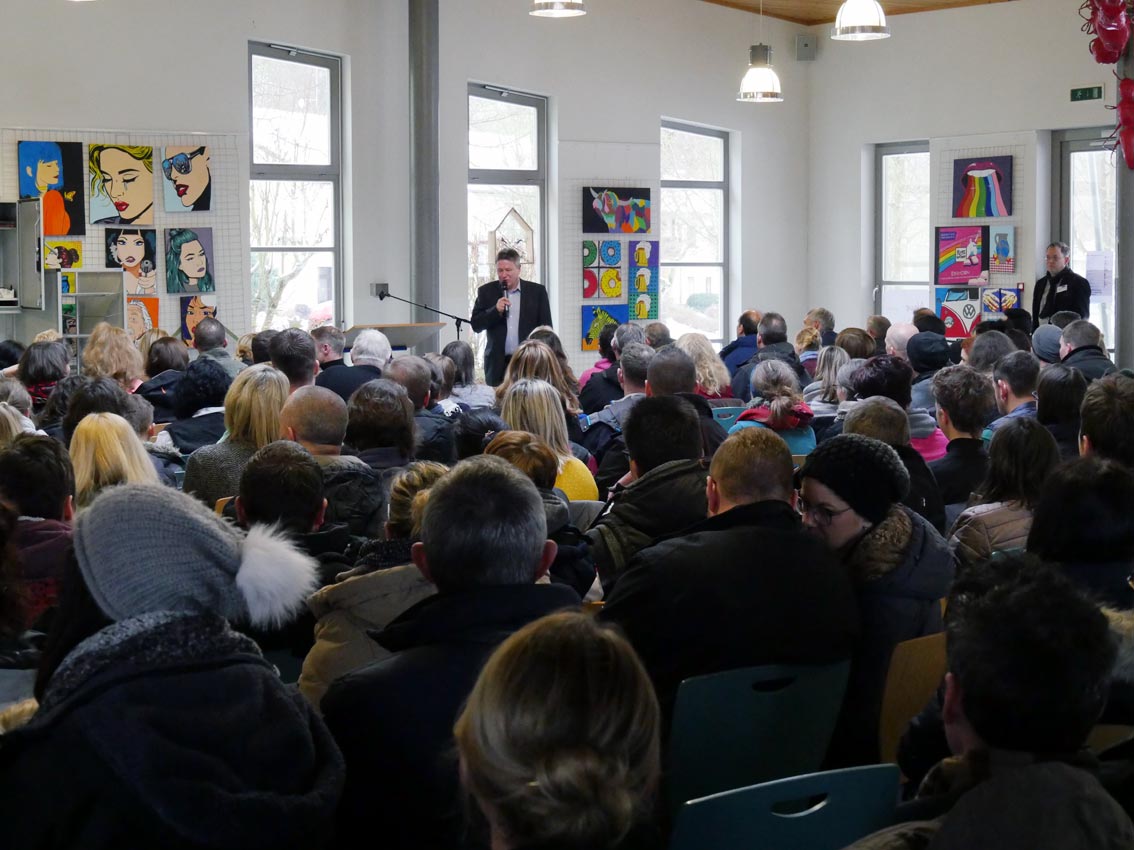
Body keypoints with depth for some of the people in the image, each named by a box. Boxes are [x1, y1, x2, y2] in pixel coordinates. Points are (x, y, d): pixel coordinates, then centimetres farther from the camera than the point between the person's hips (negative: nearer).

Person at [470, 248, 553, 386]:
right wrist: (496, 311, -13)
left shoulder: (537, 292, 6)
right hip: (498, 364, 1)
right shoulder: (486, 292, 8)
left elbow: (546, 328, 7)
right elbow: (476, 325, 3)